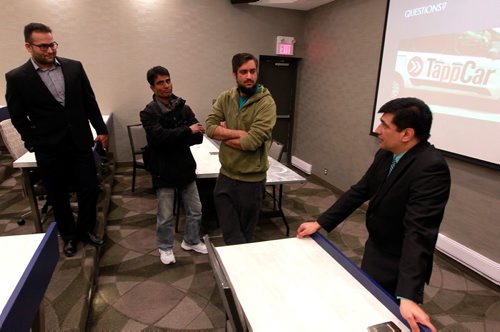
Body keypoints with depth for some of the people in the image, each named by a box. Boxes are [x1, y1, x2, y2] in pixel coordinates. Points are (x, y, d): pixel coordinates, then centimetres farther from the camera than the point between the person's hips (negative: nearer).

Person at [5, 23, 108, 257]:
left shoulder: (74, 67, 1)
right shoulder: (17, 78, -6)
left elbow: (90, 102, 7)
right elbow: (18, 117, 1)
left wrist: (101, 130, 7)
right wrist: (35, 143, -1)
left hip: (80, 143, 2)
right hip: (49, 150, -1)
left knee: (89, 190, 7)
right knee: (58, 197, 12)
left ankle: (86, 230, 30)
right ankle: (69, 236, 33)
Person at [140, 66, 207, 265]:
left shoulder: (183, 108, 1)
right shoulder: (149, 113, -9)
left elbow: (198, 136, -9)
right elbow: (159, 137, -27)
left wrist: (172, 139, -22)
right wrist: (186, 131, -23)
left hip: (186, 167, 4)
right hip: (164, 171, -4)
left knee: (195, 210, 15)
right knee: (165, 216, 9)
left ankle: (191, 241, 38)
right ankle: (165, 248, 33)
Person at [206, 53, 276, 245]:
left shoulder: (266, 103, -14)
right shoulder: (225, 98, 3)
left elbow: (252, 142, -23)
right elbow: (209, 127, -8)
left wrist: (223, 134, -10)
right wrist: (238, 133, -19)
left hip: (251, 179, -4)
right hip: (226, 174, 5)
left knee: (245, 233, 15)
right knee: (229, 233, 17)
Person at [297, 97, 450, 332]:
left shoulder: (431, 168, -30)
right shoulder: (385, 155, -6)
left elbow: (419, 231, -37)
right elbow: (359, 191, 2)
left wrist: (407, 296, -40)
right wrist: (320, 223, -2)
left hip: (399, 265, -7)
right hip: (375, 250, 7)